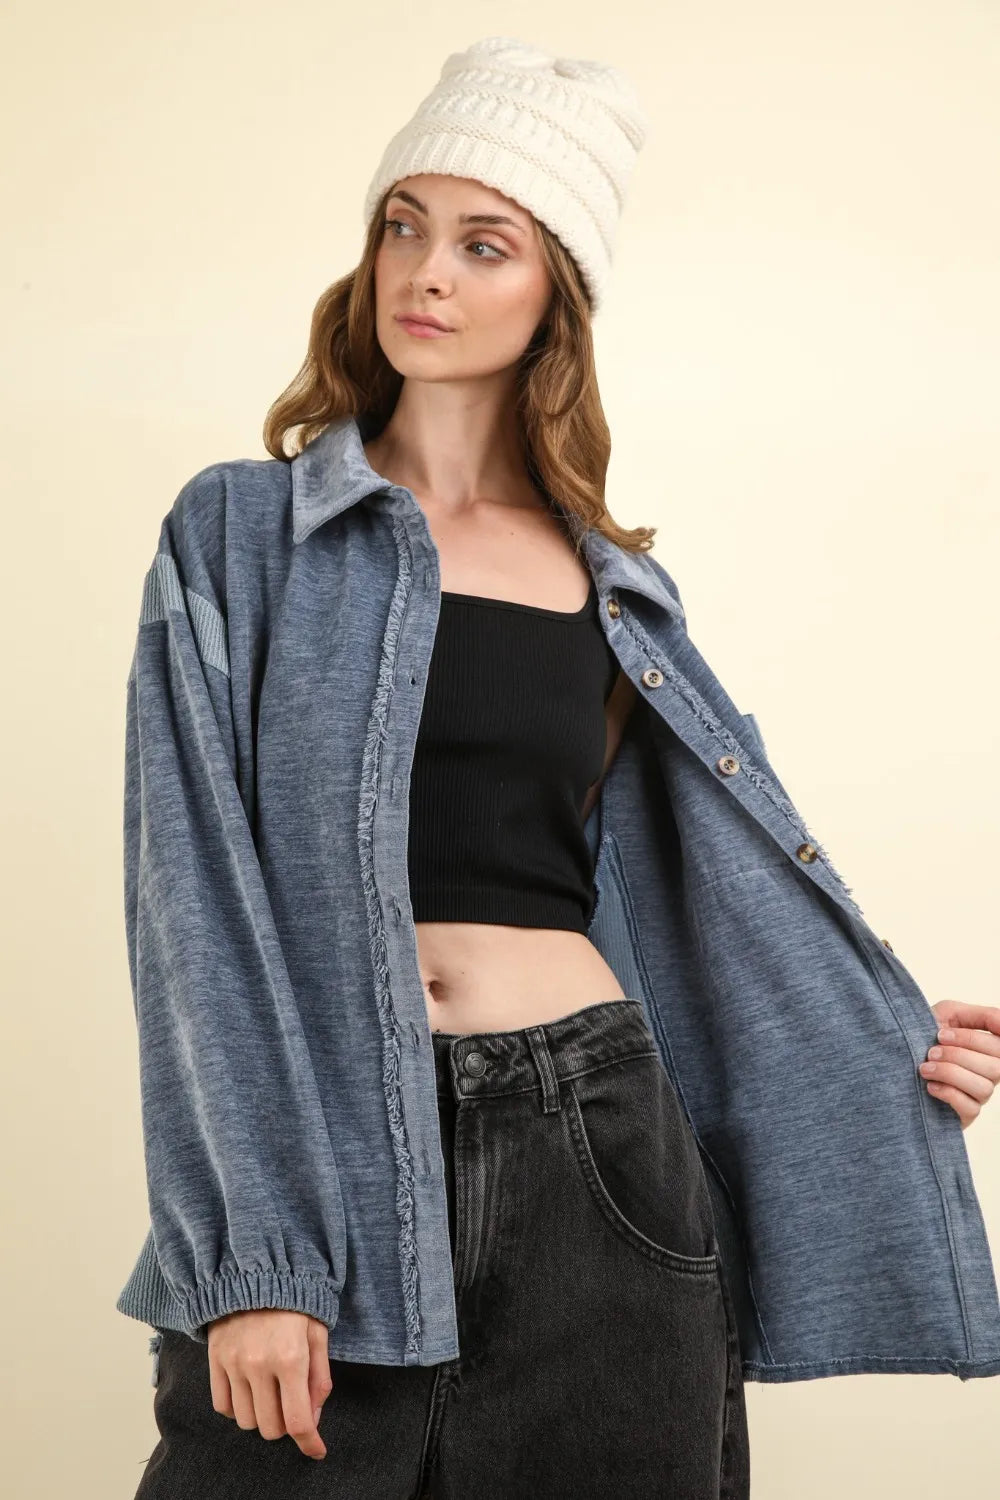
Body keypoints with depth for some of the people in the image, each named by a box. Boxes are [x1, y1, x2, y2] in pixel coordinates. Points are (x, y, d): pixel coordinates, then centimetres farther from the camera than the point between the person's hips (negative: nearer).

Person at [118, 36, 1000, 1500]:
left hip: (593, 1156, 3)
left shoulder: (618, 594, 11)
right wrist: (249, 1254, -14)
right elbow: (197, 893, -7)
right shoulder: (243, 532, 1)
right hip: (323, 1148, -2)